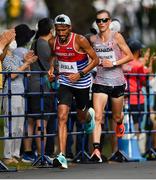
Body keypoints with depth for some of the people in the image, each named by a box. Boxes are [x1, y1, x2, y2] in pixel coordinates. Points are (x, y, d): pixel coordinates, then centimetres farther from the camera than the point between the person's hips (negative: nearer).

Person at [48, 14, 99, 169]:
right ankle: (62, 156, -20)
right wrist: (51, 68, 3)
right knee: (62, 118, -16)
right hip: (65, 83, 2)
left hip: (82, 83, -2)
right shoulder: (53, 42, -6)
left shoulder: (80, 40, -19)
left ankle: (90, 115, 59)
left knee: (81, 117, 18)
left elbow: (95, 60, -13)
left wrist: (80, 74, -23)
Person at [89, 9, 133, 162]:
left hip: (117, 82, -1)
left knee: (116, 116, 17)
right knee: (98, 117, -15)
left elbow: (129, 56, -6)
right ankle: (96, 150, -20)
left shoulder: (116, 37, -6)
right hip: (100, 82, 1)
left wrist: (113, 63, -16)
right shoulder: (93, 39, 2)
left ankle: (119, 124, 54)